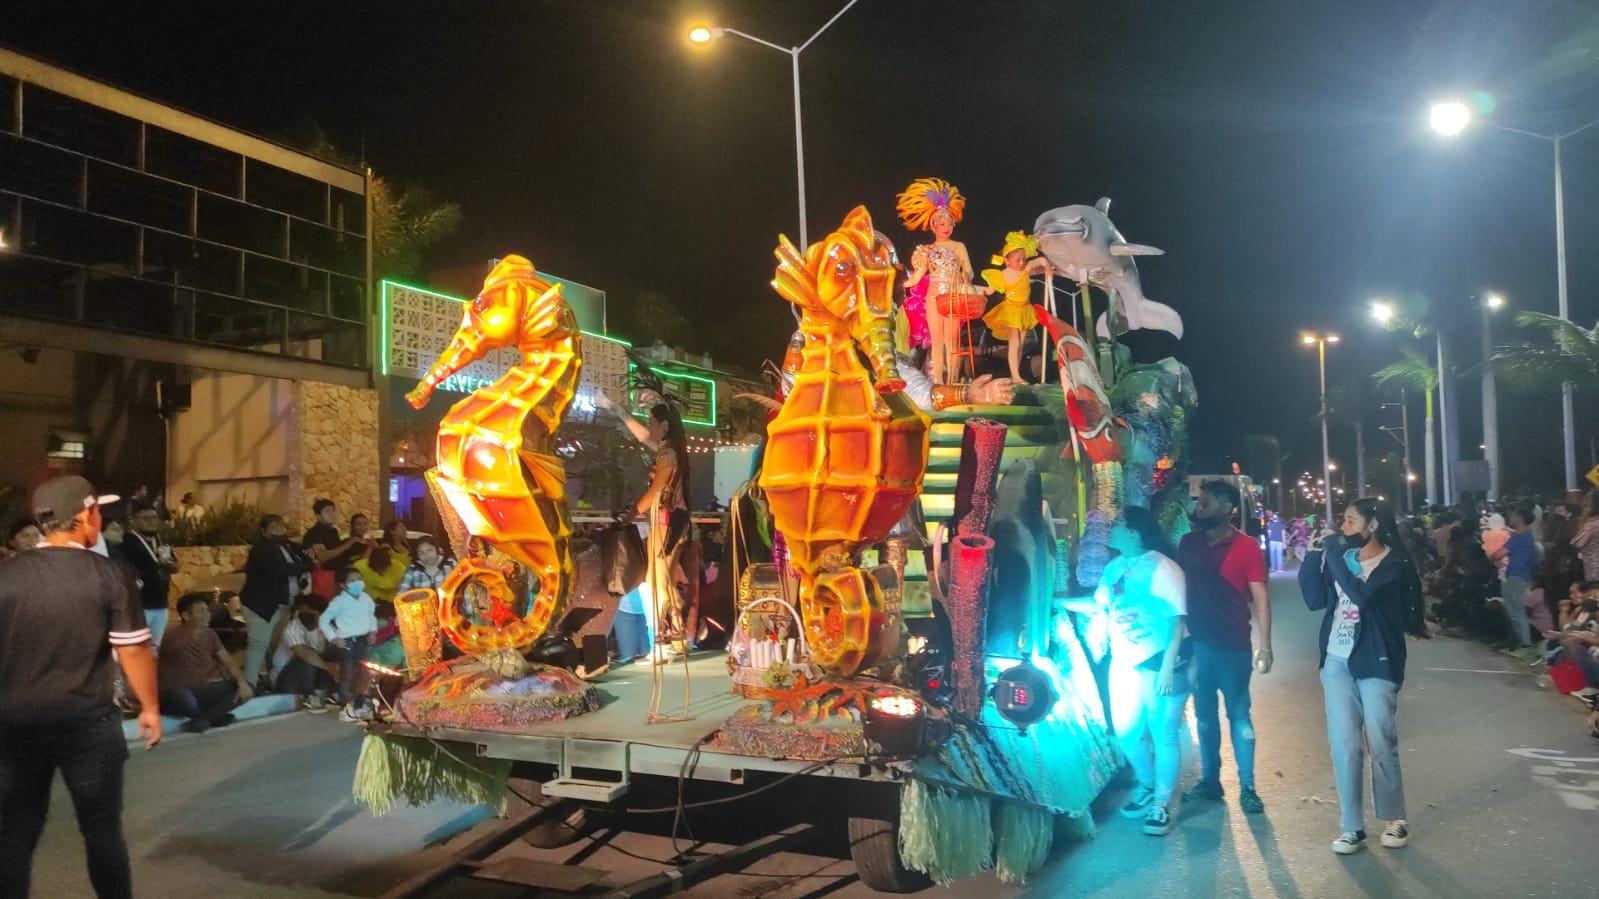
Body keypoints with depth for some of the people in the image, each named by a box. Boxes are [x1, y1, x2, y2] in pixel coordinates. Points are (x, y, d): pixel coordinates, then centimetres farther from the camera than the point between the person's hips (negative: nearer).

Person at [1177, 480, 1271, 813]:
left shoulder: (1246, 547, -6)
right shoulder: (1188, 543, 6)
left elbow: (1260, 598, -6)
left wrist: (1266, 646, -11)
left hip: (1232, 646, -4)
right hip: (1196, 643, 4)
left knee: (1238, 715, 3)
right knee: (1204, 714, 12)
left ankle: (1247, 787, 12)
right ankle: (1209, 780, 23)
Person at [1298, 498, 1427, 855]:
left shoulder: (1395, 563, -7)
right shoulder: (1342, 557, 8)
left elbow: (1363, 594, -25)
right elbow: (1315, 599, 0)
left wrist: (1335, 555, -20)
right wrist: (1315, 556, -6)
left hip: (1376, 664, -4)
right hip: (1337, 662, 5)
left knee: (1380, 744, 3)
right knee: (1344, 745, 4)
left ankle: (1396, 819, 23)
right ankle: (1352, 827, 11)